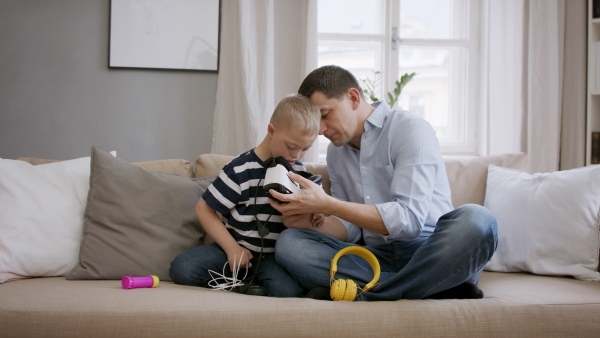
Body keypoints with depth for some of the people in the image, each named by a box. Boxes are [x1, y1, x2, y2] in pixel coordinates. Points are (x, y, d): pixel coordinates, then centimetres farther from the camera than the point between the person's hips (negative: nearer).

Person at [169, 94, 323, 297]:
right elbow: (204, 208, -6)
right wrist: (232, 248, -12)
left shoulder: (298, 170, 6)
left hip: (273, 256, 2)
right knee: (181, 269, -24)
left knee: (288, 292, -32)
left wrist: (312, 216, -5)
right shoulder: (241, 170, -11)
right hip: (239, 250, -1)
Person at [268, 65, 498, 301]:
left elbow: (409, 219, -19)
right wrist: (311, 222, -7)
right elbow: (352, 228, 15)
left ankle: (363, 296, -25)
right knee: (288, 242, -17)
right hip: (377, 259, 5)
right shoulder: (336, 151, 15)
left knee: (475, 220, -36)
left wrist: (327, 205, -22)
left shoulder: (411, 129, -7)